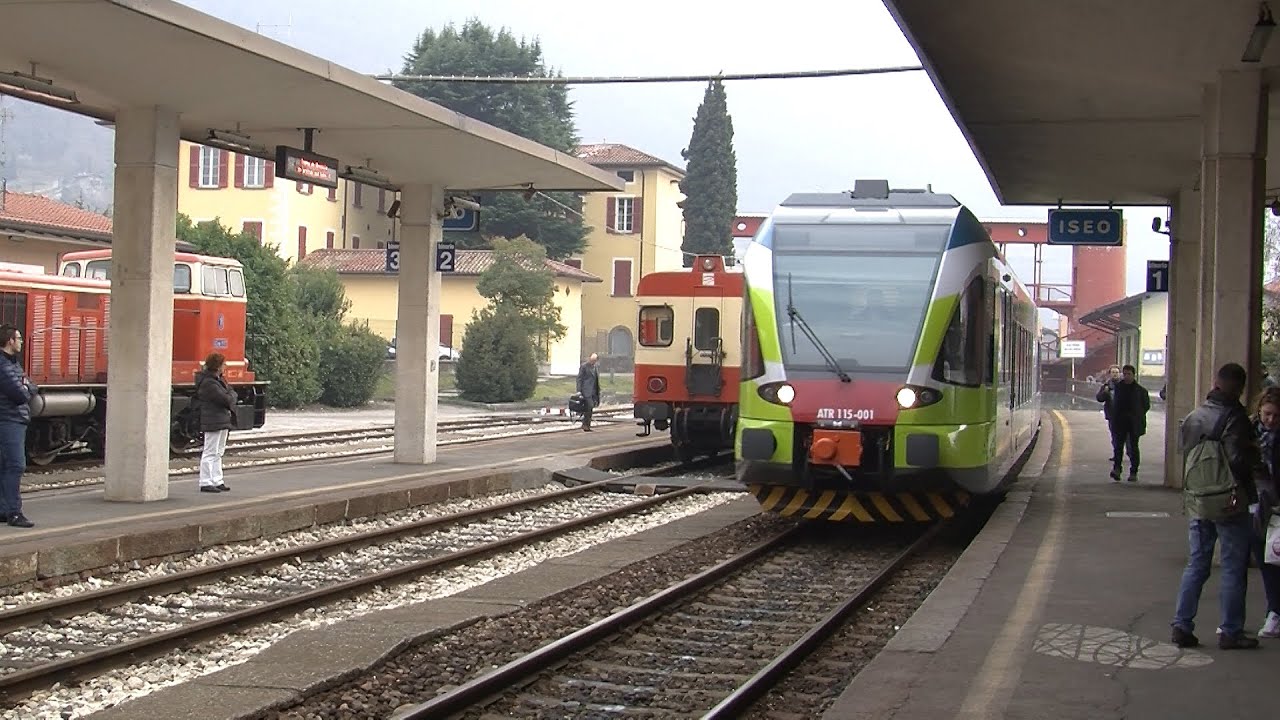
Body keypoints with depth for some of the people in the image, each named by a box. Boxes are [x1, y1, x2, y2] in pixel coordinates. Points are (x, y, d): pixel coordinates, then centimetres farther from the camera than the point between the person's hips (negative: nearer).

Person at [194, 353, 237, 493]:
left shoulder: (217, 379, 14)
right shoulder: (208, 383, -19)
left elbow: (228, 396, 17)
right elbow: (226, 399, -22)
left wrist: (230, 395, -5)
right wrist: (232, 394, -3)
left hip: (222, 421, 11)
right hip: (213, 422, -11)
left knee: (218, 453, 14)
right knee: (210, 452, -5)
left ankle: (217, 481, 20)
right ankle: (205, 483, -2)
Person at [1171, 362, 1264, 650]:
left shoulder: (1193, 417, 6)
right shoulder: (1234, 417, -14)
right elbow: (1239, 459, -23)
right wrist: (1259, 468, -7)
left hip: (1196, 502, 6)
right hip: (1229, 504, -6)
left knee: (1196, 565, 13)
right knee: (1234, 569, 3)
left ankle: (1182, 626, 11)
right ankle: (1231, 632, 6)